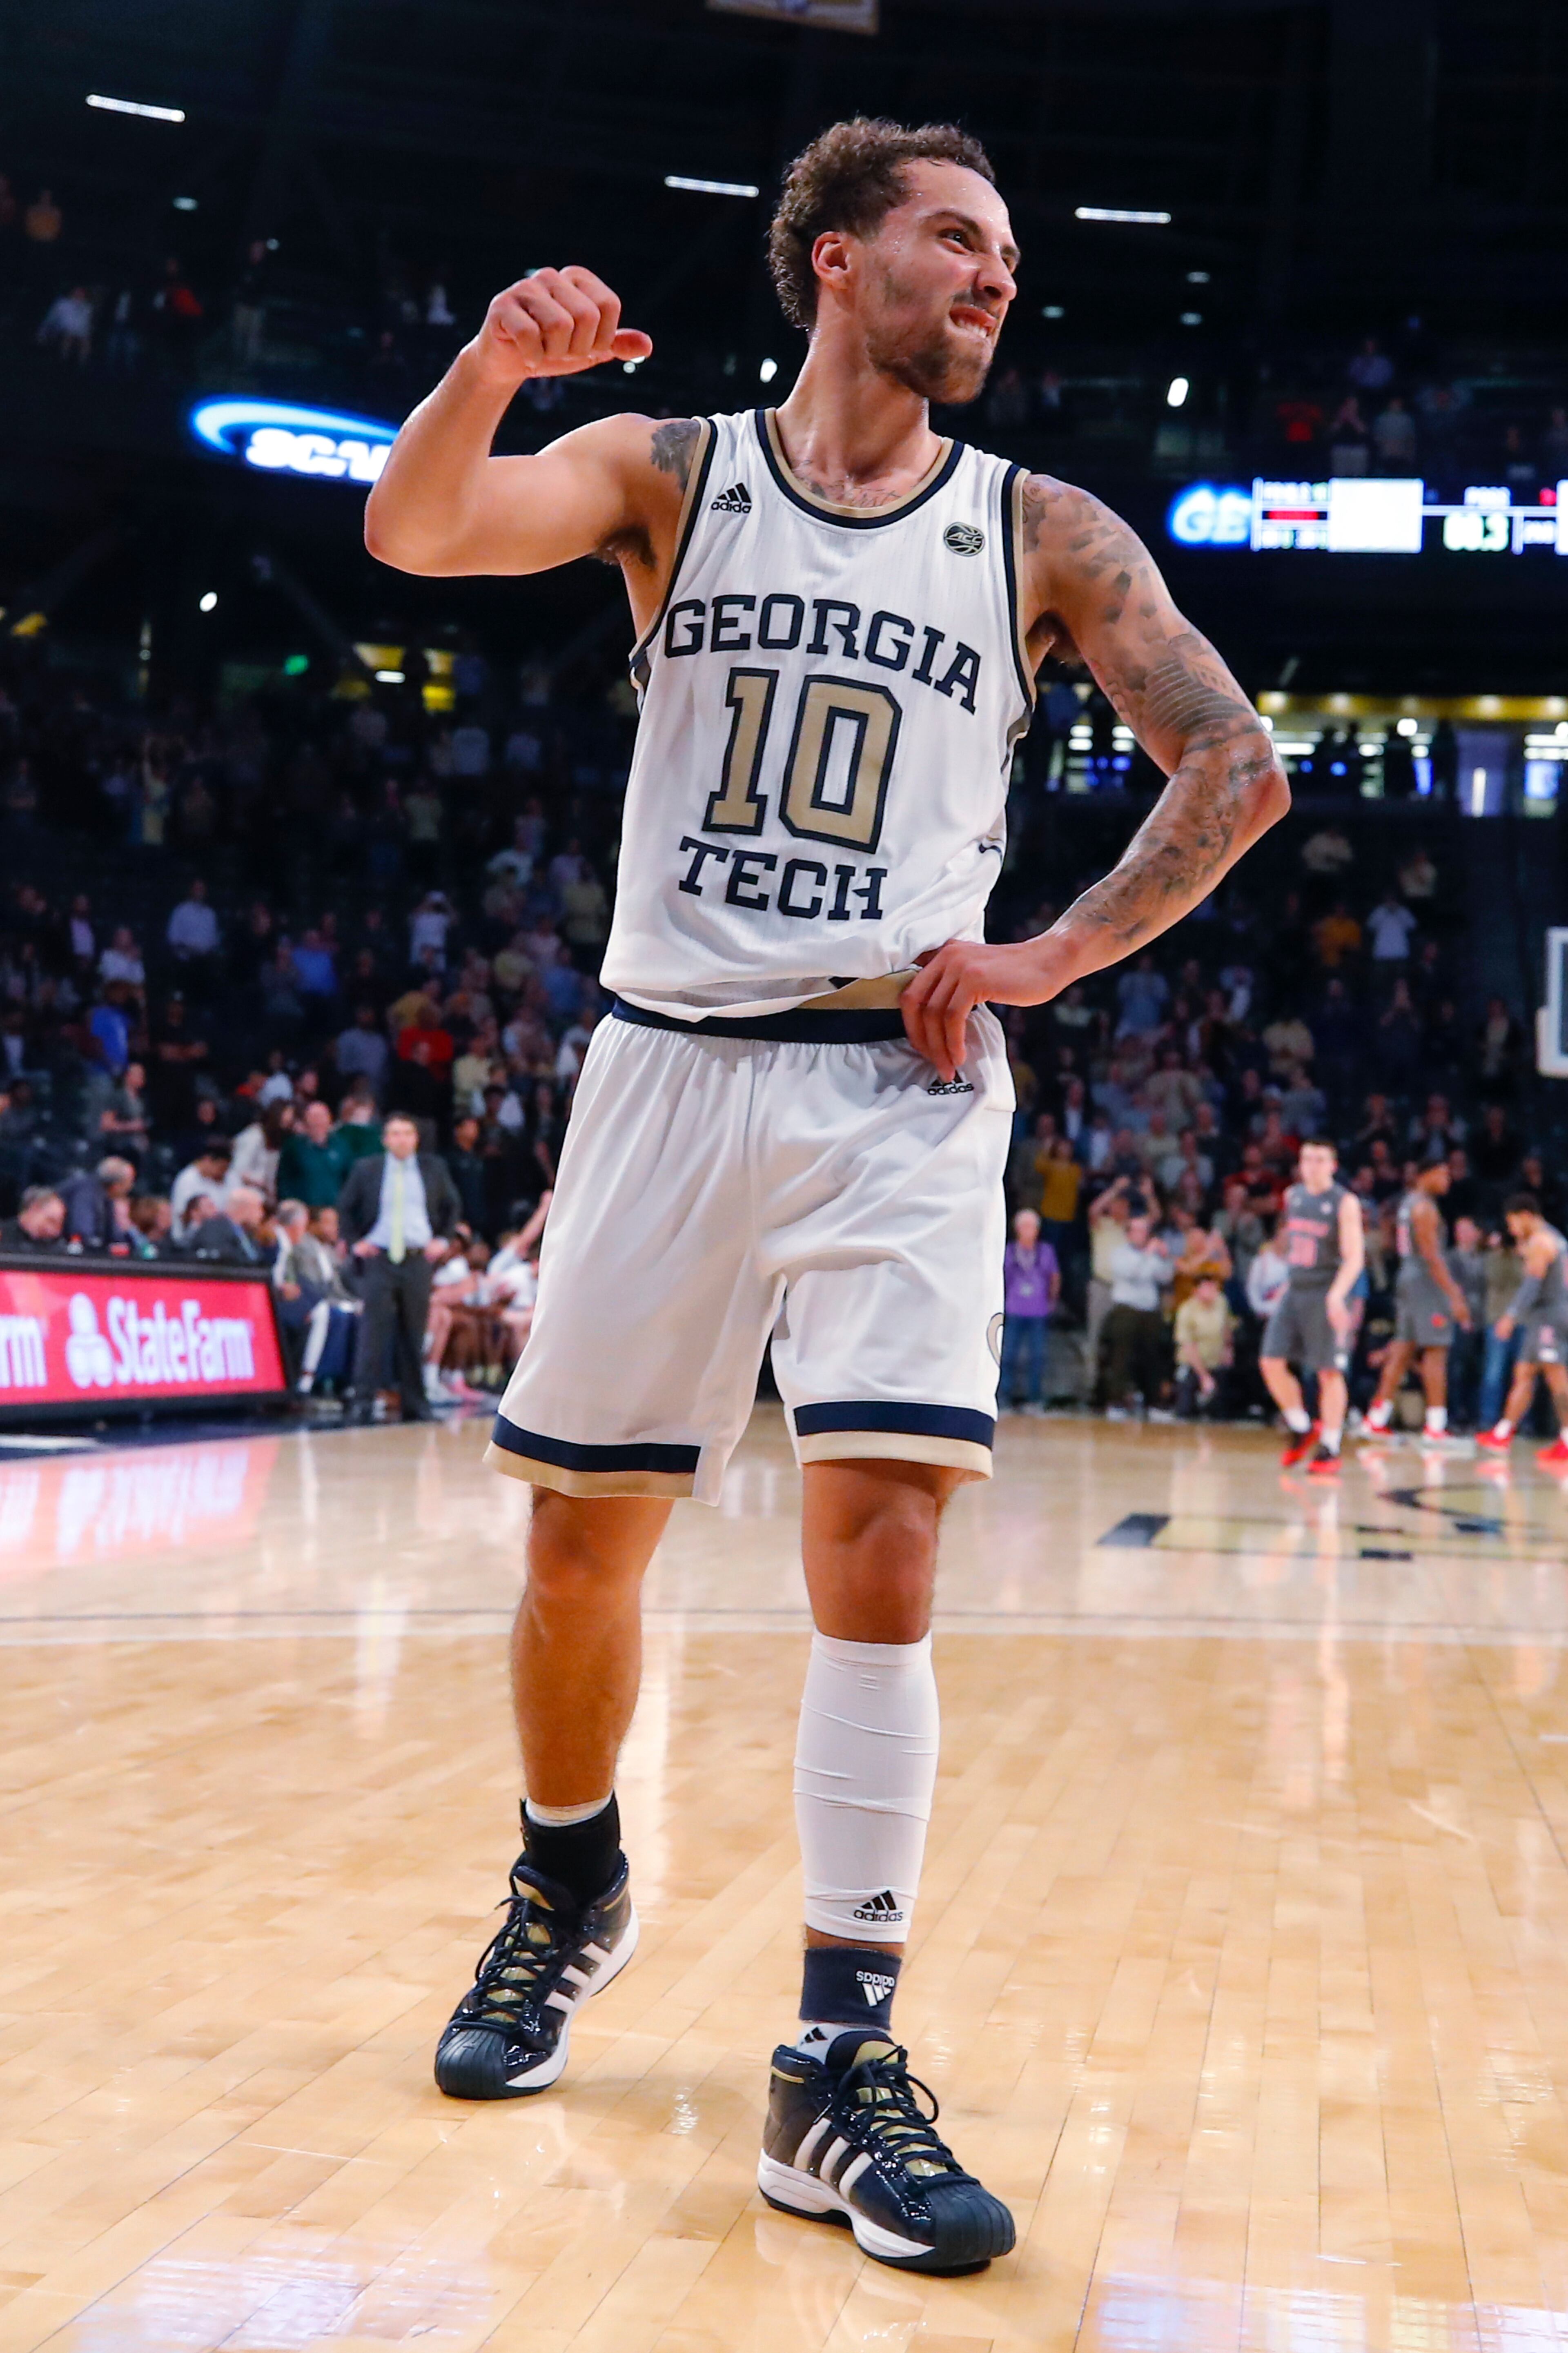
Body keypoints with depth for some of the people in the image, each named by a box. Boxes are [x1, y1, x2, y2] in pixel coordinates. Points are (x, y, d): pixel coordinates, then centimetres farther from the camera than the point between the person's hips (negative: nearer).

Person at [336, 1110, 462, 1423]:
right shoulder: (366, 1170, 4)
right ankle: (362, 1400, -6)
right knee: (374, 1330, -8)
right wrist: (354, 1242, 4)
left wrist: (443, 1239, 8)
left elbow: (452, 1206, 20)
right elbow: (345, 1208, 15)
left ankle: (415, 1404, 10)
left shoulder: (434, 1168, 8)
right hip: (379, 1259, -2)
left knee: (414, 1334, 5)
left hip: (418, 1259, 2)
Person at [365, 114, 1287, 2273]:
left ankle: (840, 2066, -5)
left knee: (879, 1544, -13)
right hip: (672, 1061, 1)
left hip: (901, 1086, 0)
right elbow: (412, 531, -9)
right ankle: (572, 1889, 34)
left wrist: (1056, 956, -5)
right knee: (585, 1535, 7)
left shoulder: (1041, 533, 6)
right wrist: (491, 366, -28)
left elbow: (1236, 765, 5)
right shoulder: (671, 470, 6)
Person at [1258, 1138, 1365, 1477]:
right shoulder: (1293, 1196, 10)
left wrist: (1337, 1295, -27)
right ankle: (1302, 1429, 18)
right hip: (1295, 1291, 6)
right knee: (1271, 1363, -1)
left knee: (1329, 1372, -1)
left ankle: (1331, 1449, 8)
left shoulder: (1345, 1203, -9)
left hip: (1326, 1295, -6)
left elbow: (1355, 1257, -14)